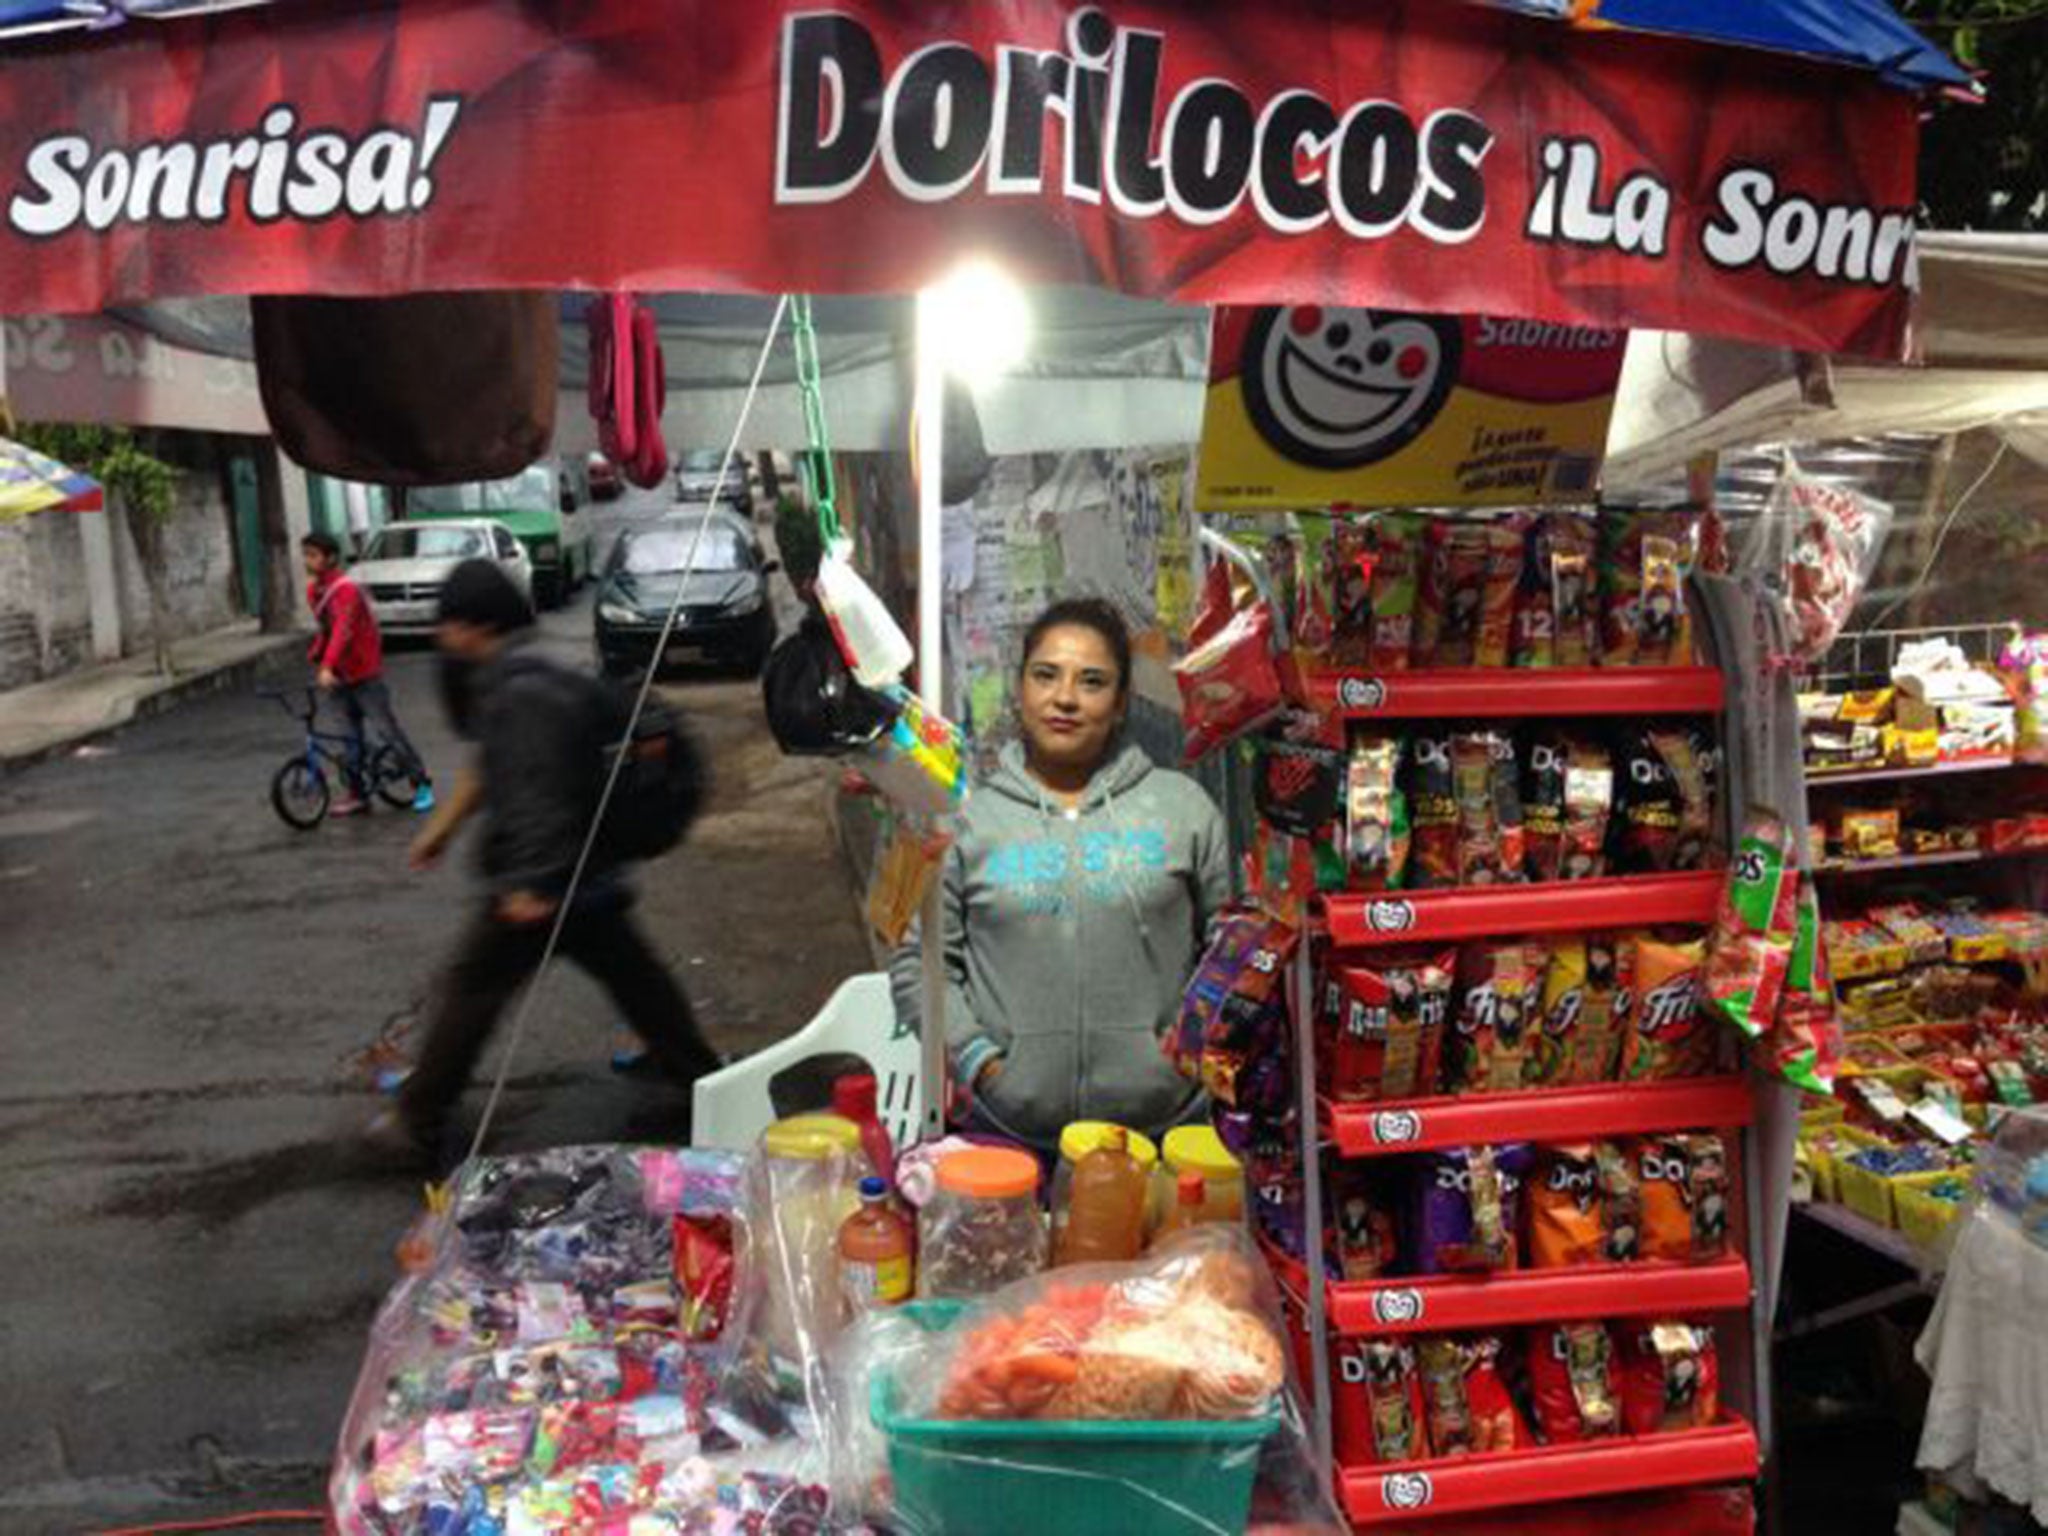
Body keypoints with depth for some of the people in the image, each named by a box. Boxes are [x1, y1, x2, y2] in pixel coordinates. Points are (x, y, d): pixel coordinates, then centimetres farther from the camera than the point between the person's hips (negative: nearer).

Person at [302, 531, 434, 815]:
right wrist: (313, 658, 8)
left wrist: (327, 667, -41)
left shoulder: (346, 589, -20)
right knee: (352, 735, 11)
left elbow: (342, 631, -31)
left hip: (364, 673, -7)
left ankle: (422, 782, 9)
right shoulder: (313, 590, 5)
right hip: (340, 675, 8)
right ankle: (358, 793, 18)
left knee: (387, 728, -3)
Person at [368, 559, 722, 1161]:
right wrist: (443, 824, 24)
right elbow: (488, 767, 22)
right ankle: (703, 1076, 26)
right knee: (633, 975, 17)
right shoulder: (509, 680, 11)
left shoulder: (522, 694, -21)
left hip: (536, 882, -10)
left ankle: (418, 1122, 12)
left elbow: (540, 793, -27)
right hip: (590, 876, 10)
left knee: (471, 989, 2)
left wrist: (530, 885, -27)